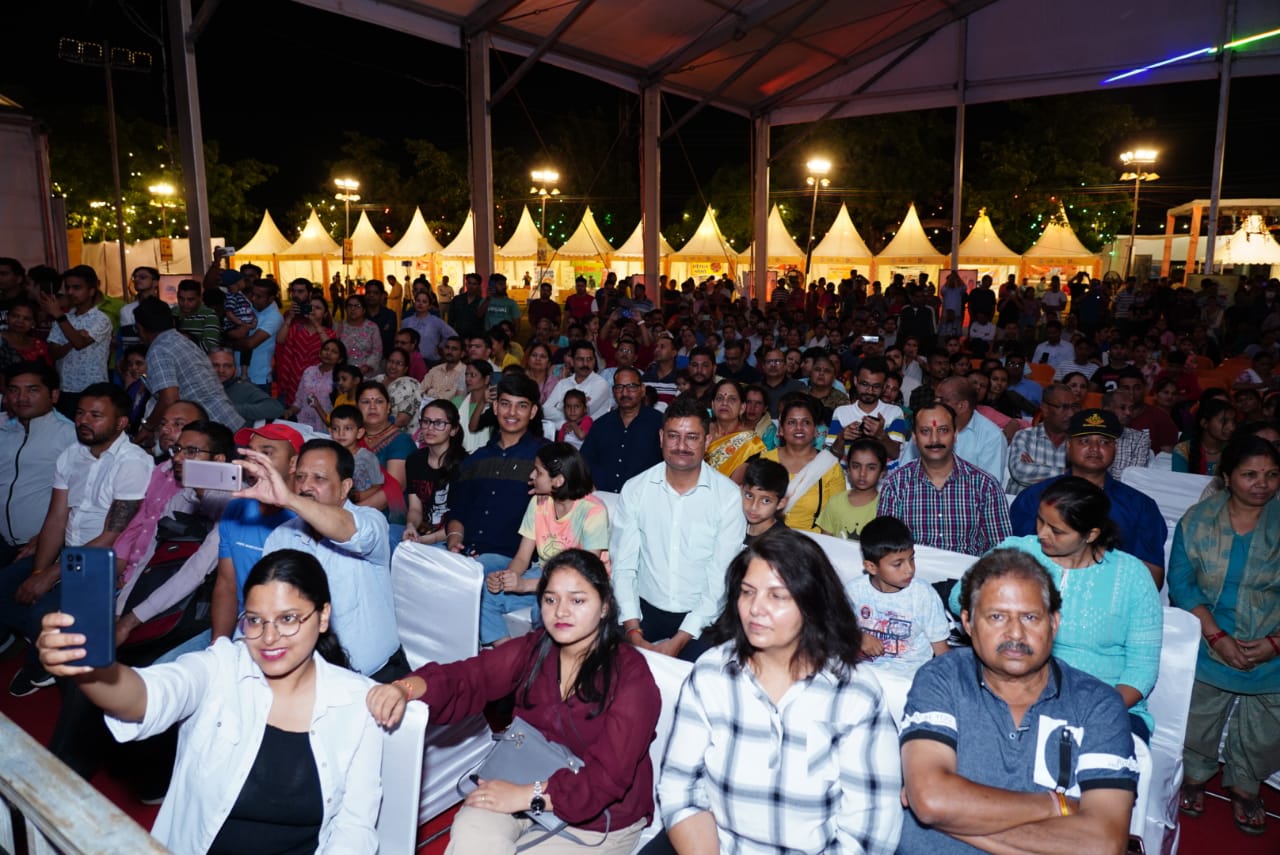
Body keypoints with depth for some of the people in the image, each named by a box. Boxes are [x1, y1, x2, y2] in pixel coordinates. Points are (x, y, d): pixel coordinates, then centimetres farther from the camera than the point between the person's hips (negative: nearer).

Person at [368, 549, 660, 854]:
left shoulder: (631, 675, -16)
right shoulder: (534, 649, -1)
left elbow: (608, 775, -19)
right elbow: (468, 678, -13)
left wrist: (529, 795, -23)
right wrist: (405, 688, -31)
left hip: (597, 815, -2)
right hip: (523, 782, 3)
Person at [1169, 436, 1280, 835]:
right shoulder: (1198, 519, -7)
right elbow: (1181, 582, -7)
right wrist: (1218, 638, -16)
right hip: (1207, 647, 0)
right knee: (1198, 720, 15)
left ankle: (1244, 787, 41)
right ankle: (1194, 775, 40)